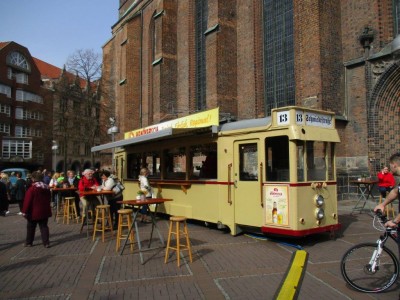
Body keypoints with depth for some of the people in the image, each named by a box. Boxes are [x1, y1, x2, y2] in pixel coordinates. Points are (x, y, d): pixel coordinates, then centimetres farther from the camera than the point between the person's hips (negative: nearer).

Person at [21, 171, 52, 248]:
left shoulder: (32, 188, -16)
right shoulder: (47, 187, 5)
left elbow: (27, 201, -15)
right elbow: (49, 199, 13)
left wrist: (25, 211, -9)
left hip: (34, 212, -5)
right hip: (45, 212, 5)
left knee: (30, 227, 12)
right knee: (44, 227, 8)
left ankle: (29, 242, 23)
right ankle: (46, 243, 3)